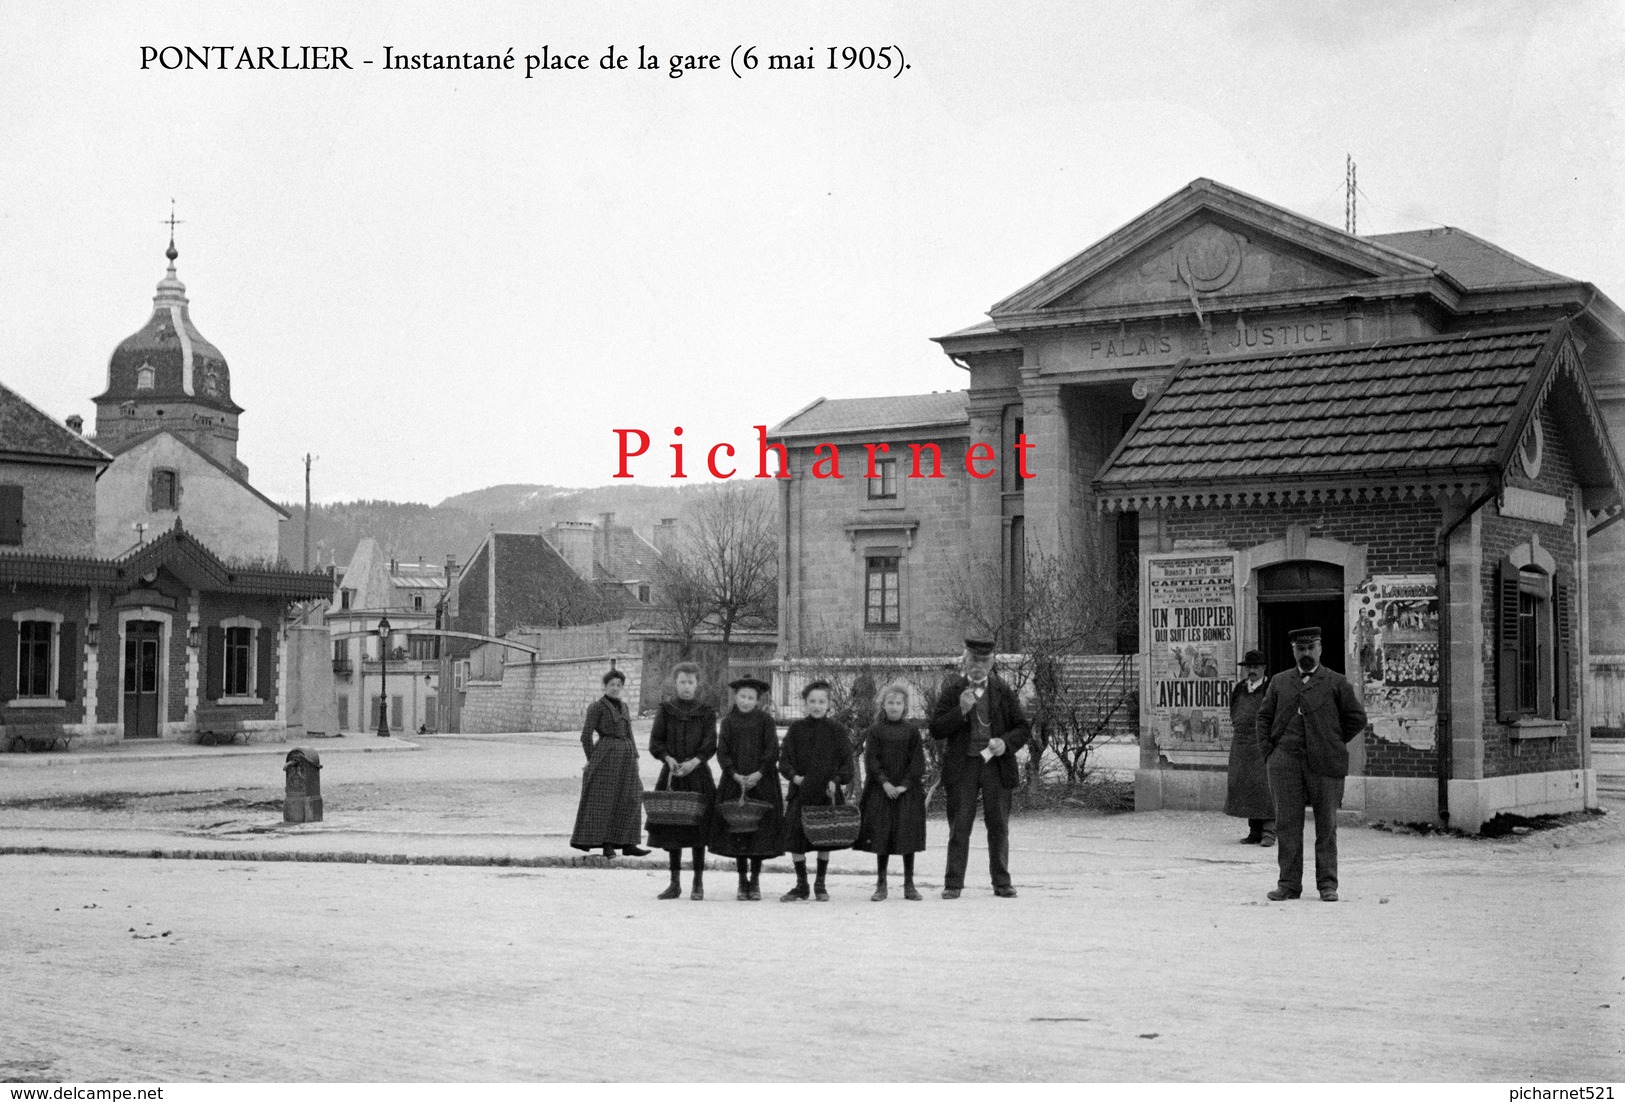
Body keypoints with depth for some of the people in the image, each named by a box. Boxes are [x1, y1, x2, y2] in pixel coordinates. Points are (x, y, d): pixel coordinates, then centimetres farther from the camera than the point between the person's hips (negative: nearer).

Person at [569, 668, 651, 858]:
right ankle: (606, 844, -1)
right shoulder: (597, 706, -4)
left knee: (628, 800, 3)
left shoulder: (623, 706, 17)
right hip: (605, 755, -7)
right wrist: (592, 761, -4)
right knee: (603, 800, -4)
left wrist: (635, 757, 10)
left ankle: (627, 844, 6)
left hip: (625, 757, 7)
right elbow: (586, 735, -6)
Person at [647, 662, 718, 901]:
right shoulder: (665, 710, 6)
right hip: (671, 775, 1)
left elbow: (710, 745, -5)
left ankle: (698, 882, 8)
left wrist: (694, 762, -21)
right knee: (672, 830, 4)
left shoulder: (706, 713, 4)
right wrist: (669, 758, -16)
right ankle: (675, 883, 13)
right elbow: (655, 742, 2)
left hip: (698, 775, -1)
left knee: (698, 829, -1)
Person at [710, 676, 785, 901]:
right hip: (734, 782, 1)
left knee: (760, 830, -2)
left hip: (762, 783, -1)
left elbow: (773, 752, -4)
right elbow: (722, 752, 2)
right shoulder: (728, 722, 6)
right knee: (737, 831, 1)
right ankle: (742, 880, 10)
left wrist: (758, 774, -15)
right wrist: (735, 774, -12)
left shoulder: (765, 721, 1)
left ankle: (755, 880, 7)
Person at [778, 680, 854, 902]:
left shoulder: (837, 731, 3)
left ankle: (820, 885, 18)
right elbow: (784, 758, 4)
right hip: (800, 792, 1)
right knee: (795, 841, -1)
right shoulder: (796, 729, 5)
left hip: (827, 792, -1)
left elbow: (847, 762, 2)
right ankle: (801, 885, 11)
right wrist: (794, 776, -13)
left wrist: (837, 780, -13)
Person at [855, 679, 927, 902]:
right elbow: (871, 759, -3)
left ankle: (909, 885, 7)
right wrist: (885, 783, -13)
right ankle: (881, 885, 7)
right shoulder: (875, 730, 3)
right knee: (881, 836, 1)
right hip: (881, 790, 0)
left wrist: (906, 784, -11)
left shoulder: (912, 731, 4)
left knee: (908, 836, 0)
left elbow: (918, 761, 0)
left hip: (907, 790, 1)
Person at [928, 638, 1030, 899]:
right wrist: (961, 710, -16)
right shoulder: (952, 692, 4)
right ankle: (953, 884, 5)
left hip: (996, 763, 1)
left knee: (998, 826, 6)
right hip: (962, 765, -1)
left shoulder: (1004, 692, 8)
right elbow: (936, 730, -3)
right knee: (959, 827, 0)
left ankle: (1002, 883, 14)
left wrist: (1006, 743, -10)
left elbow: (1022, 728, 10)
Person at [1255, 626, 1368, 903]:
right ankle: (1289, 883, 6)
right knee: (1287, 824, 1)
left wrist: (1334, 744, 4)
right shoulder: (1279, 682, 14)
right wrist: (1270, 752, 4)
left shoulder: (1337, 683, 7)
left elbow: (1357, 718, 8)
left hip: (1324, 764, -2)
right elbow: (1264, 717, 15)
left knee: (1326, 825, 3)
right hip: (1285, 762, 2)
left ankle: (1327, 884, 10)